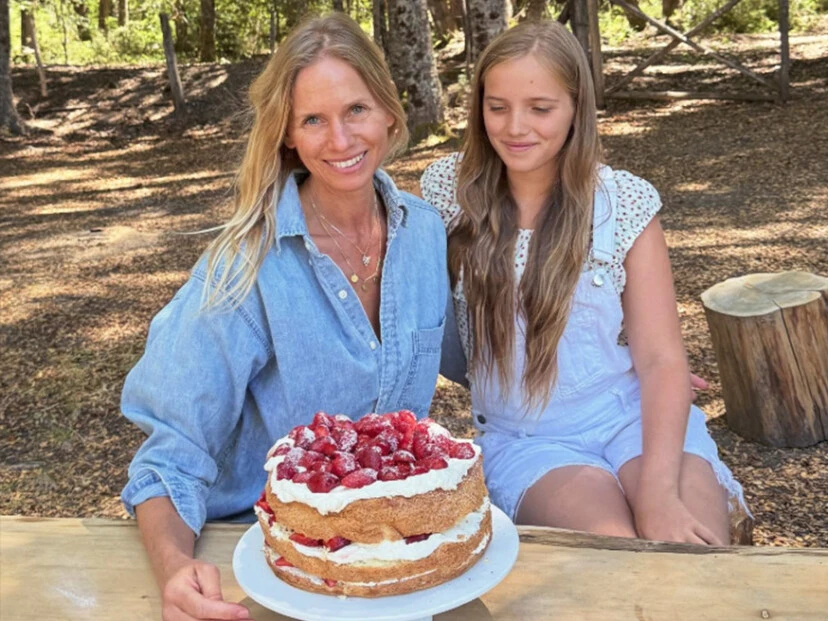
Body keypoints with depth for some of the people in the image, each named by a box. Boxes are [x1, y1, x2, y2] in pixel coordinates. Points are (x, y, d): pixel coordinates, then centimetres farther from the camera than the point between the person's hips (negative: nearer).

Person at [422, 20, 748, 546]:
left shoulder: (626, 203, -4)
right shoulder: (450, 189, -2)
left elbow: (661, 359, -7)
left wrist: (659, 489, -21)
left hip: (634, 417, 0)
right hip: (525, 440, 0)